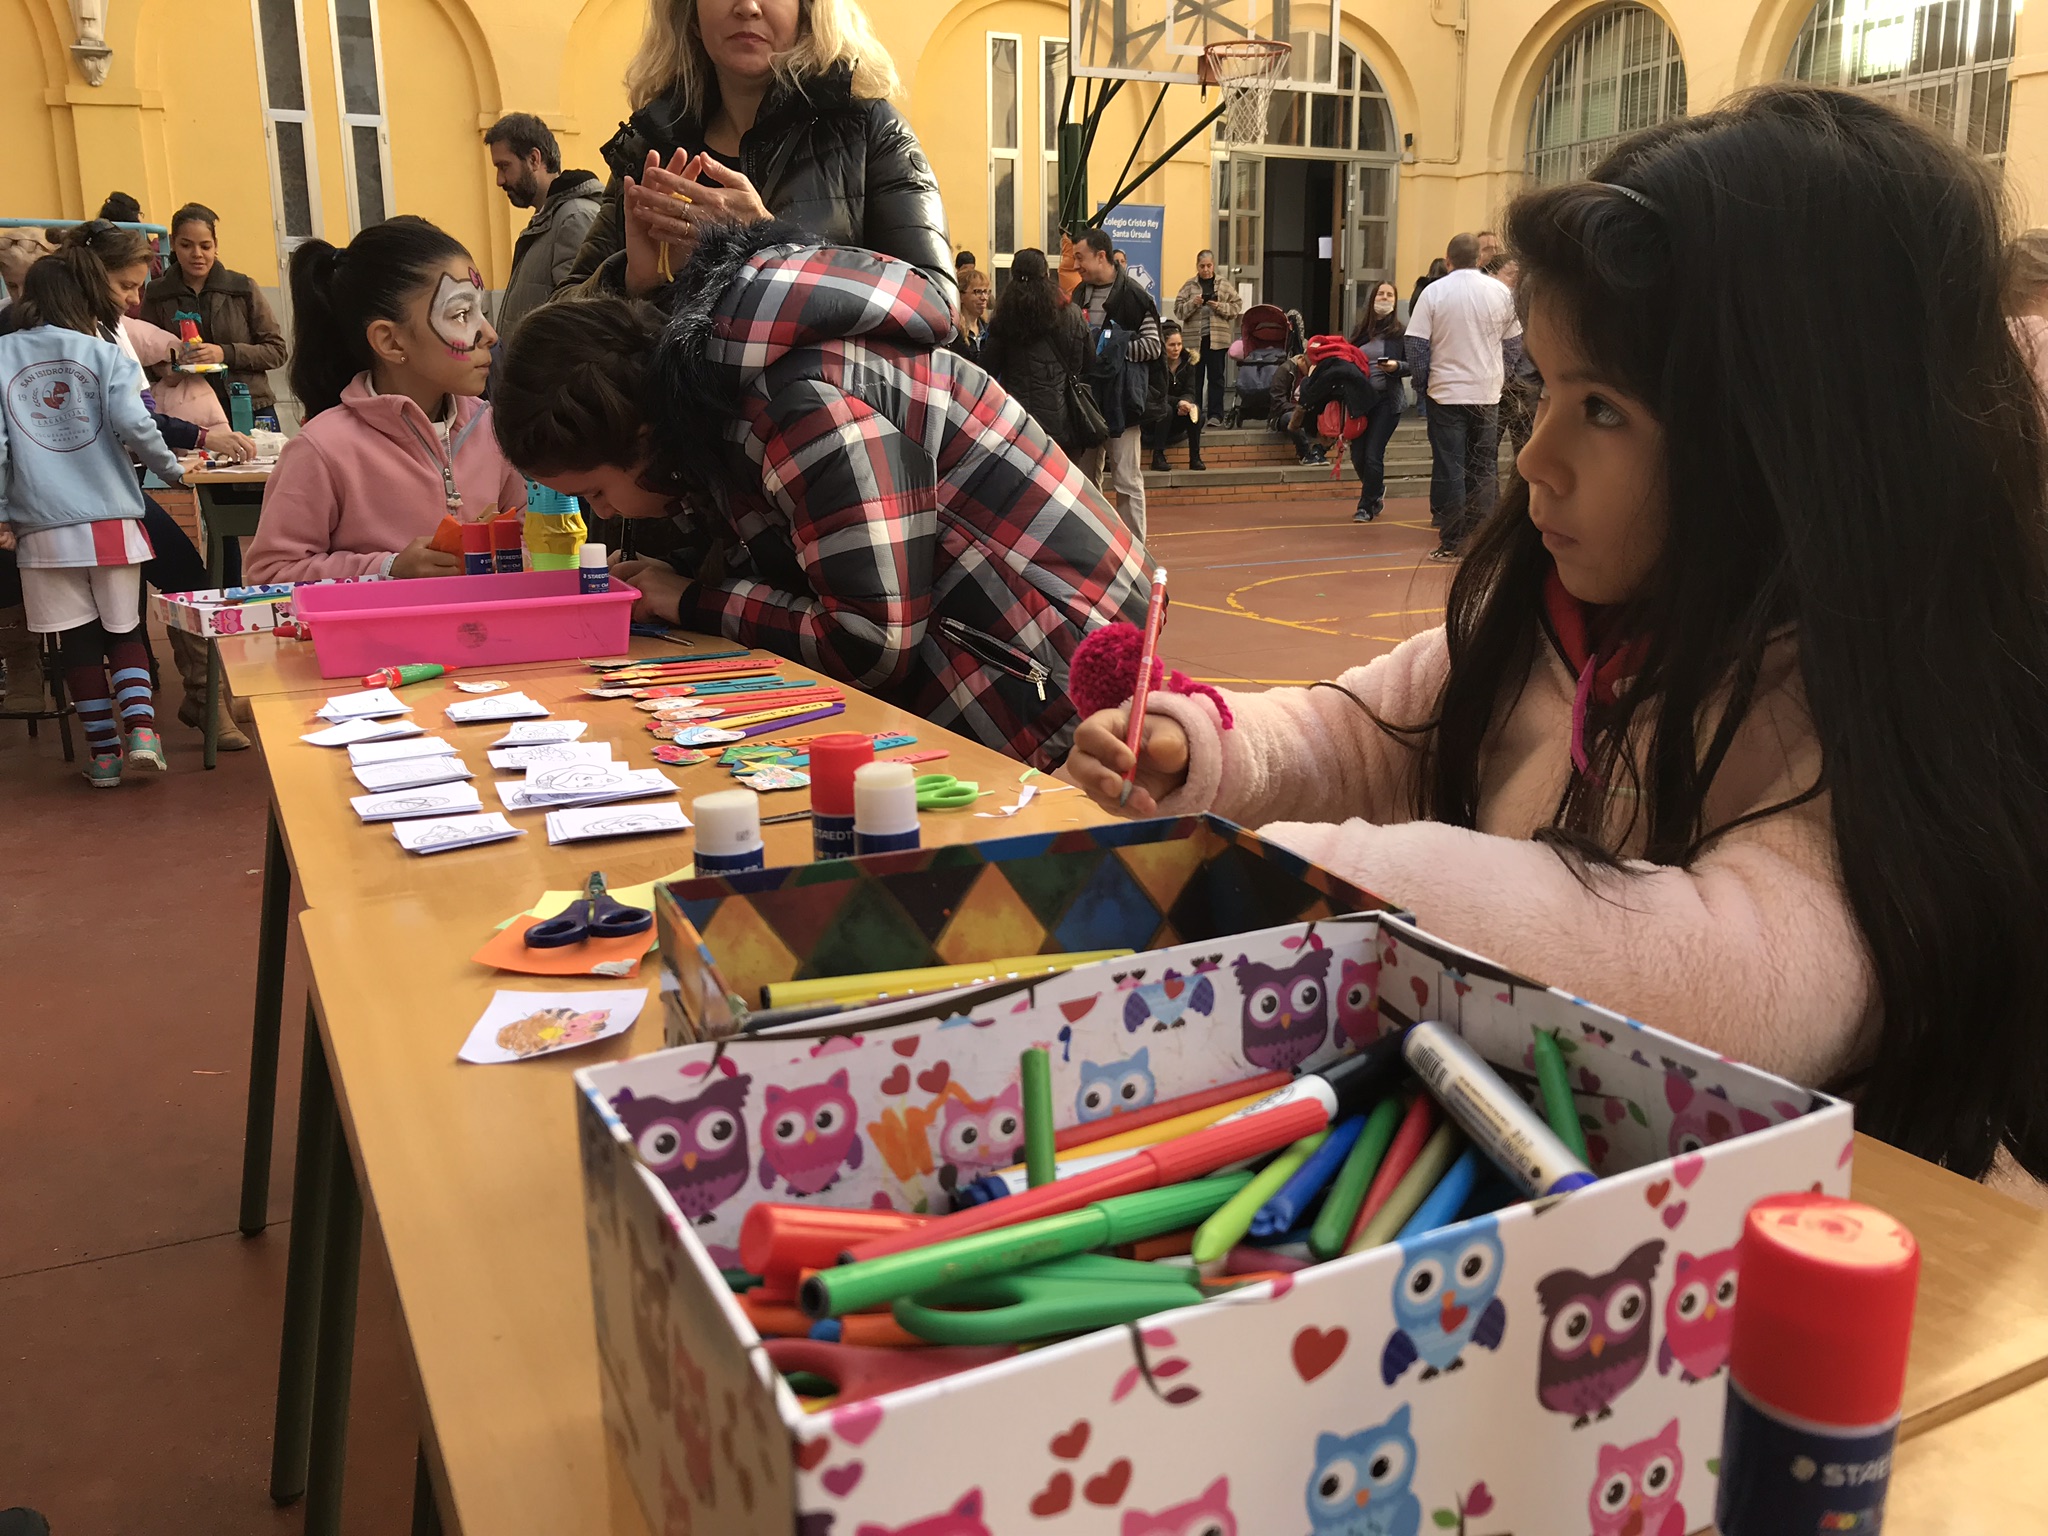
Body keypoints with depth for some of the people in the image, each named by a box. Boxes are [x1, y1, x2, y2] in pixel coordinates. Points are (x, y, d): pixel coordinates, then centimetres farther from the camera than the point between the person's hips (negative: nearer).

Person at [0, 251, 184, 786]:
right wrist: (171, 468, 4)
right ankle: (140, 728, -6)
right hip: (111, 520, 0)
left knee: (78, 641, 9)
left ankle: (104, 751, 14)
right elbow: (132, 423, -14)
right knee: (125, 631, 13)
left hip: (43, 528, 1)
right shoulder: (105, 354, -1)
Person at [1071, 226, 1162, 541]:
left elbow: (1153, 346, -11)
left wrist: (1115, 349, -17)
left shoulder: (1134, 296, -7)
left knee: (1127, 481, -3)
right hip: (1085, 399, 7)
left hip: (1121, 400, -6)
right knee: (1085, 478, 12)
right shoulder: (1079, 295, 13)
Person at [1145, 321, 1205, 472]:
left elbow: (1191, 392, -5)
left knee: (1196, 409, -24)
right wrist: (1179, 402, -34)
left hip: (1177, 421, 4)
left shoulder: (1188, 361, 1)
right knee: (1166, 409, -34)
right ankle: (1158, 456, -32)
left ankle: (1195, 457, -23)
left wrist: (1186, 403, -29)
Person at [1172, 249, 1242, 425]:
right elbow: (1178, 310, 2)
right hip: (1195, 338, 1)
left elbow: (1237, 305, 4)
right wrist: (1193, 303, -15)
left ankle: (1216, 414, 1)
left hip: (1217, 338, -1)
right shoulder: (1189, 286, 6)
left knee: (1216, 377, 0)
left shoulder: (1224, 286, 7)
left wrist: (1220, 307, -11)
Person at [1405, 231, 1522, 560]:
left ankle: (1452, 542, 2)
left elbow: (1417, 347, -8)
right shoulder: (1500, 292, 2)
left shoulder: (1434, 292, -6)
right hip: (1488, 394, 2)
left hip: (1446, 393, -2)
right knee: (1484, 468, 10)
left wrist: (1422, 384, 4)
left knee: (1449, 469, 2)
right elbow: (1514, 345, 7)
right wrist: (1499, 378, 17)